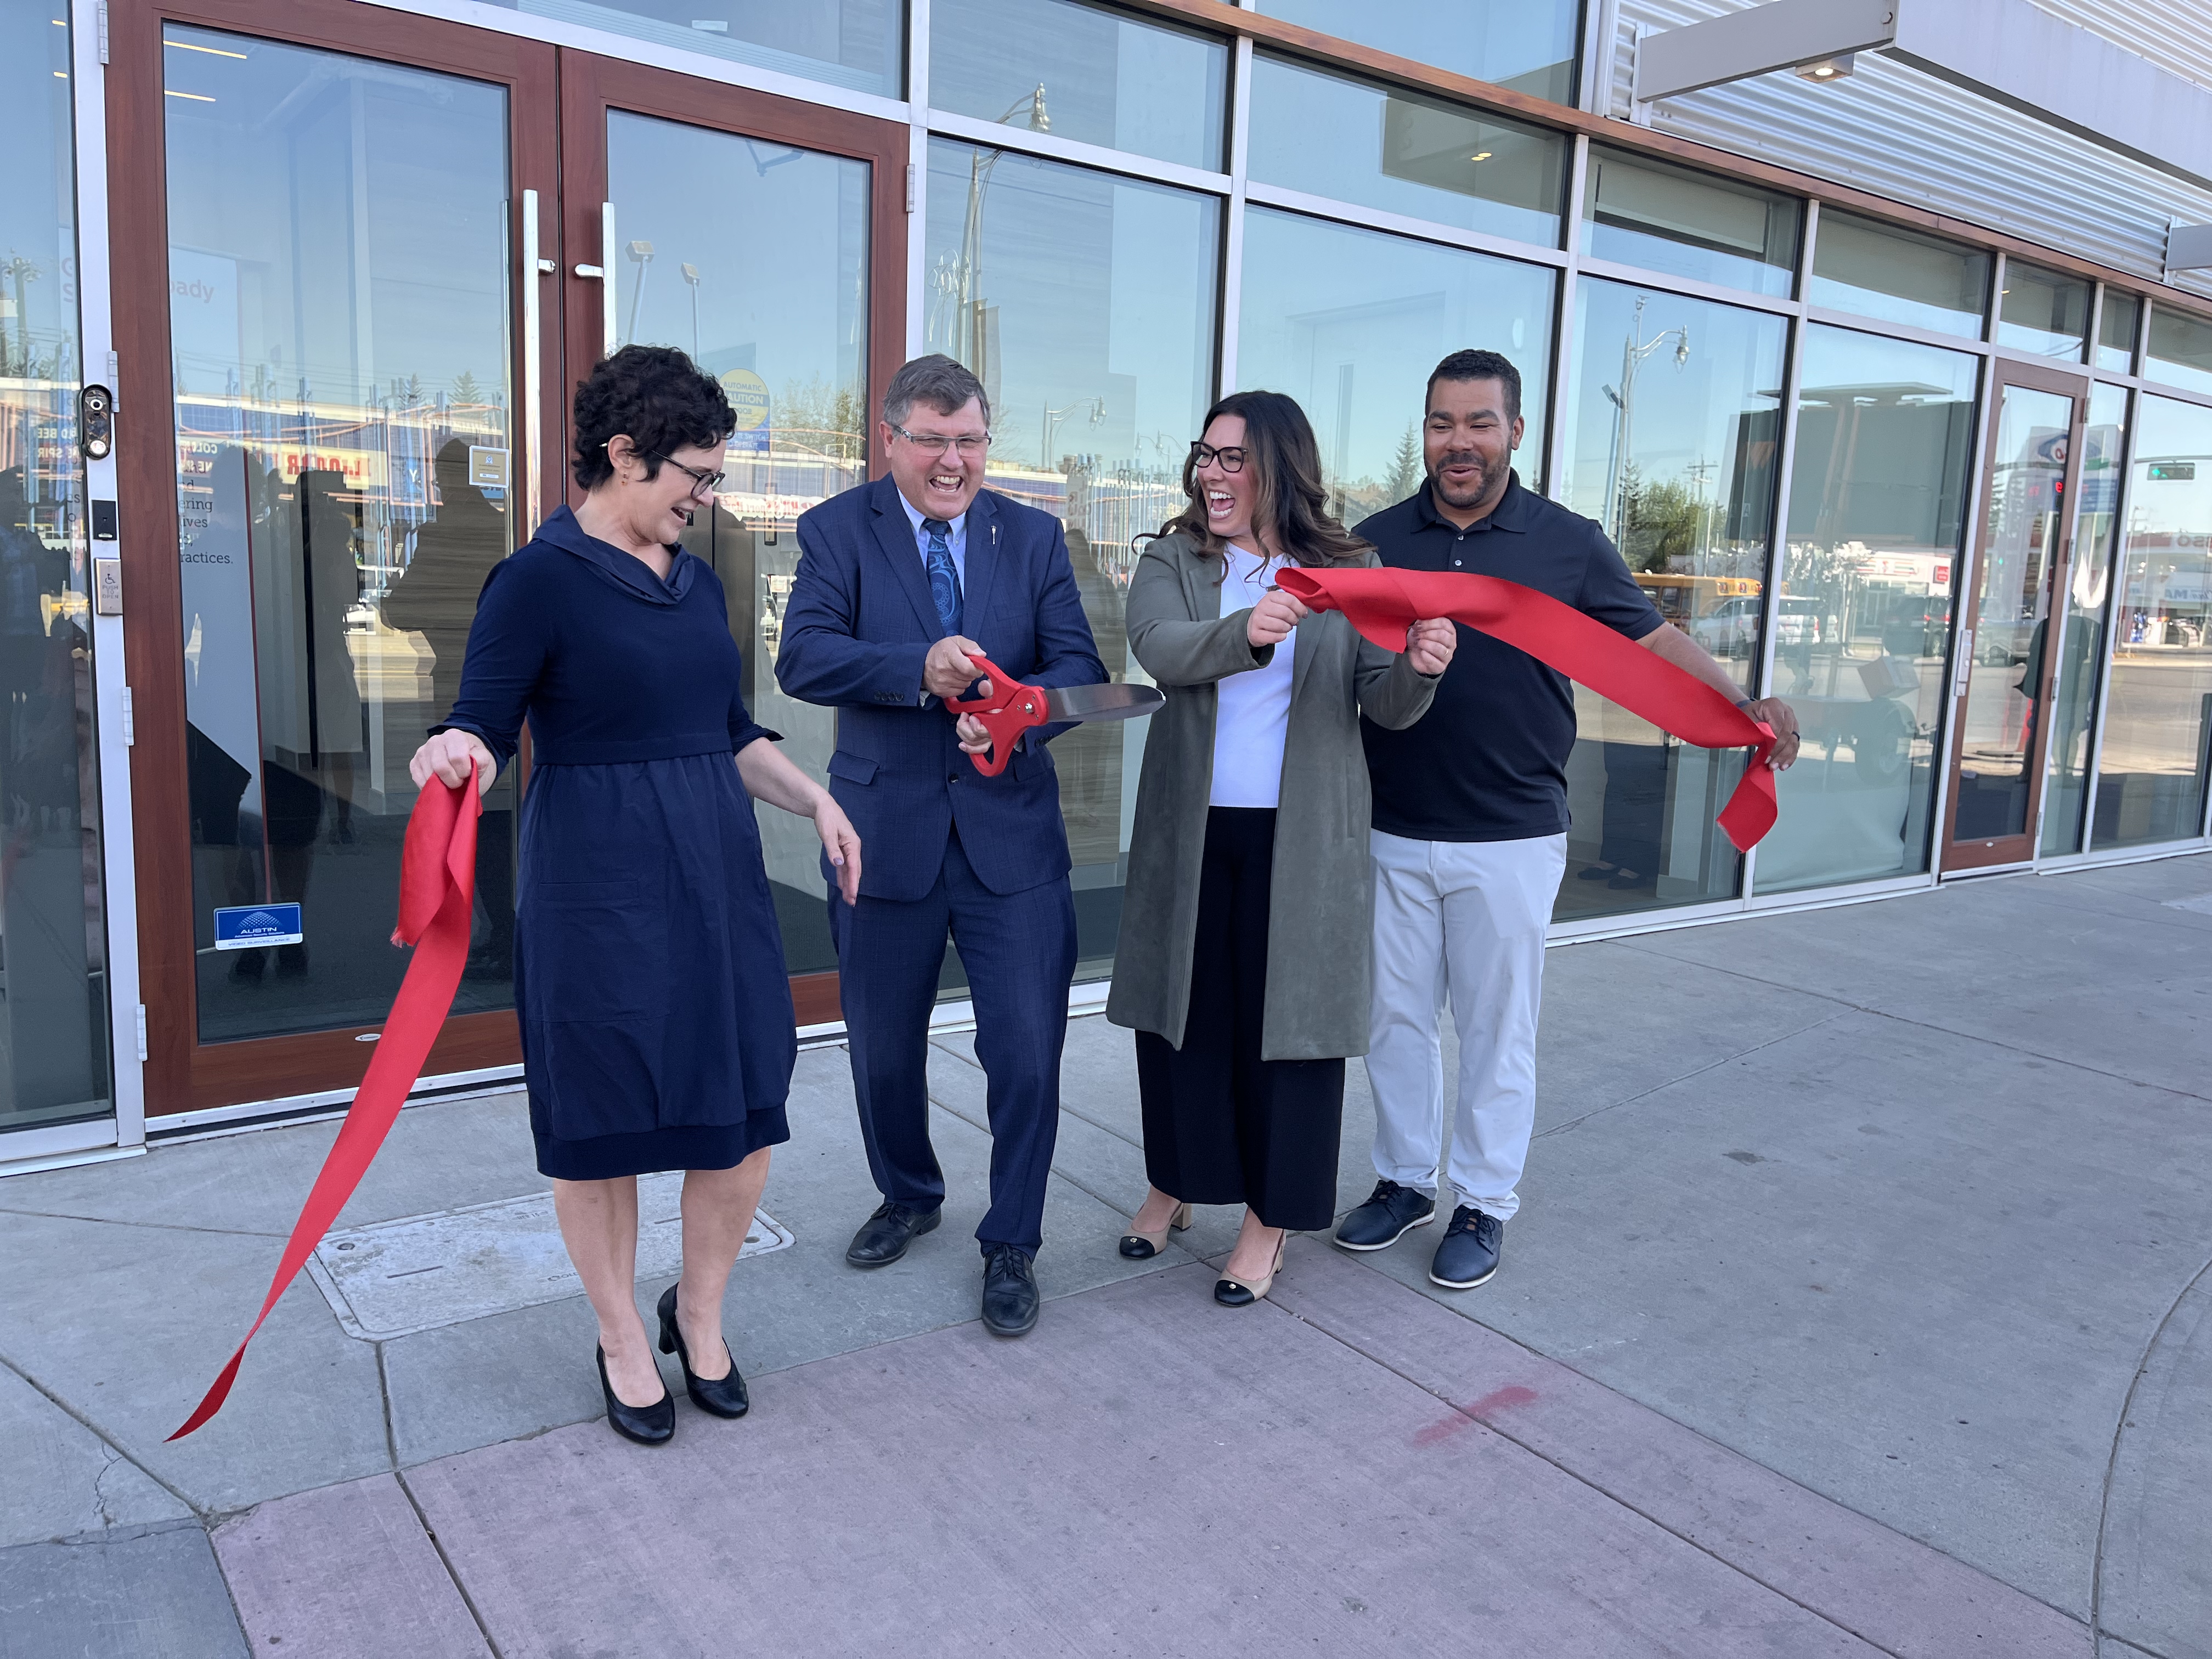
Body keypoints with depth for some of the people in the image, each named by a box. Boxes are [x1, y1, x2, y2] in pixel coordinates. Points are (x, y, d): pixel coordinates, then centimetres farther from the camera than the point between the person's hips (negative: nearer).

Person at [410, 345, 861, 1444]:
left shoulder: (698, 583, 12)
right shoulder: (540, 579, -8)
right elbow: (482, 726, -12)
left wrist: (814, 800, 9)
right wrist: (457, 757, -34)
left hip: (716, 871, 6)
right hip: (597, 887, -6)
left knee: (745, 1115, 7)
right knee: (603, 1123, 7)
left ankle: (699, 1312, 31)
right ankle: (623, 1341, 29)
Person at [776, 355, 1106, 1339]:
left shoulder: (1034, 537, 6)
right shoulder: (836, 531, 0)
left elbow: (1079, 666, -2)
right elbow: (803, 659, -14)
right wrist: (919, 670, -30)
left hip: (1011, 832, 1)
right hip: (885, 832, 0)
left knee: (1028, 1053, -2)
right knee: (882, 1047, 15)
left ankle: (1011, 1246, 20)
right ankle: (908, 1196, 43)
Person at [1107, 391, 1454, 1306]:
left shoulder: (1348, 571, 1)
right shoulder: (1171, 562, 2)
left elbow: (1383, 706, -4)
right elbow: (1158, 647, -19)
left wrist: (1417, 669, -26)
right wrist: (1245, 632, -38)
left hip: (1302, 837, -1)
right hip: (1188, 828, 2)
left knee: (1288, 1014, 5)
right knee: (1183, 1004, 13)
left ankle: (1271, 1215, 21)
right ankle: (1177, 1179, 34)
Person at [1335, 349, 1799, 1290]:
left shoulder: (1567, 544, 1)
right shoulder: (1376, 540, 5)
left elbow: (1652, 640, 4)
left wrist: (1743, 706, -10)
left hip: (1510, 840, -2)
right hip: (1393, 833, 2)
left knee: (1497, 1031, 7)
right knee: (1397, 1018, 12)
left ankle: (1485, 1205, 23)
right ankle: (1404, 1181, 30)